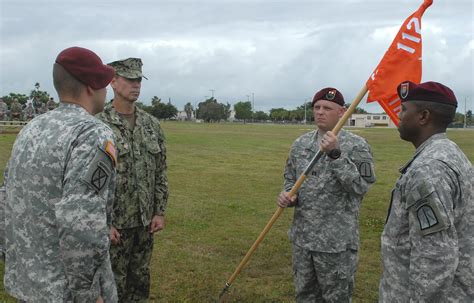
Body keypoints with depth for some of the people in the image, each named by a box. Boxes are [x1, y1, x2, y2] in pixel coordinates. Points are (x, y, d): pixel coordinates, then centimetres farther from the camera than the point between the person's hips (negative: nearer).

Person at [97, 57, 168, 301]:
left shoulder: (152, 124, 5)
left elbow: (161, 171, 9)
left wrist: (160, 212, 5)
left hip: (145, 221, 5)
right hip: (113, 223, -5)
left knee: (140, 281, 17)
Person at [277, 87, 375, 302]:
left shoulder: (356, 145, -9)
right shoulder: (300, 144, 6)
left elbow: (360, 187, -17)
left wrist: (335, 155, -24)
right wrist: (287, 195, -7)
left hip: (337, 241, -4)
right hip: (302, 237, 5)